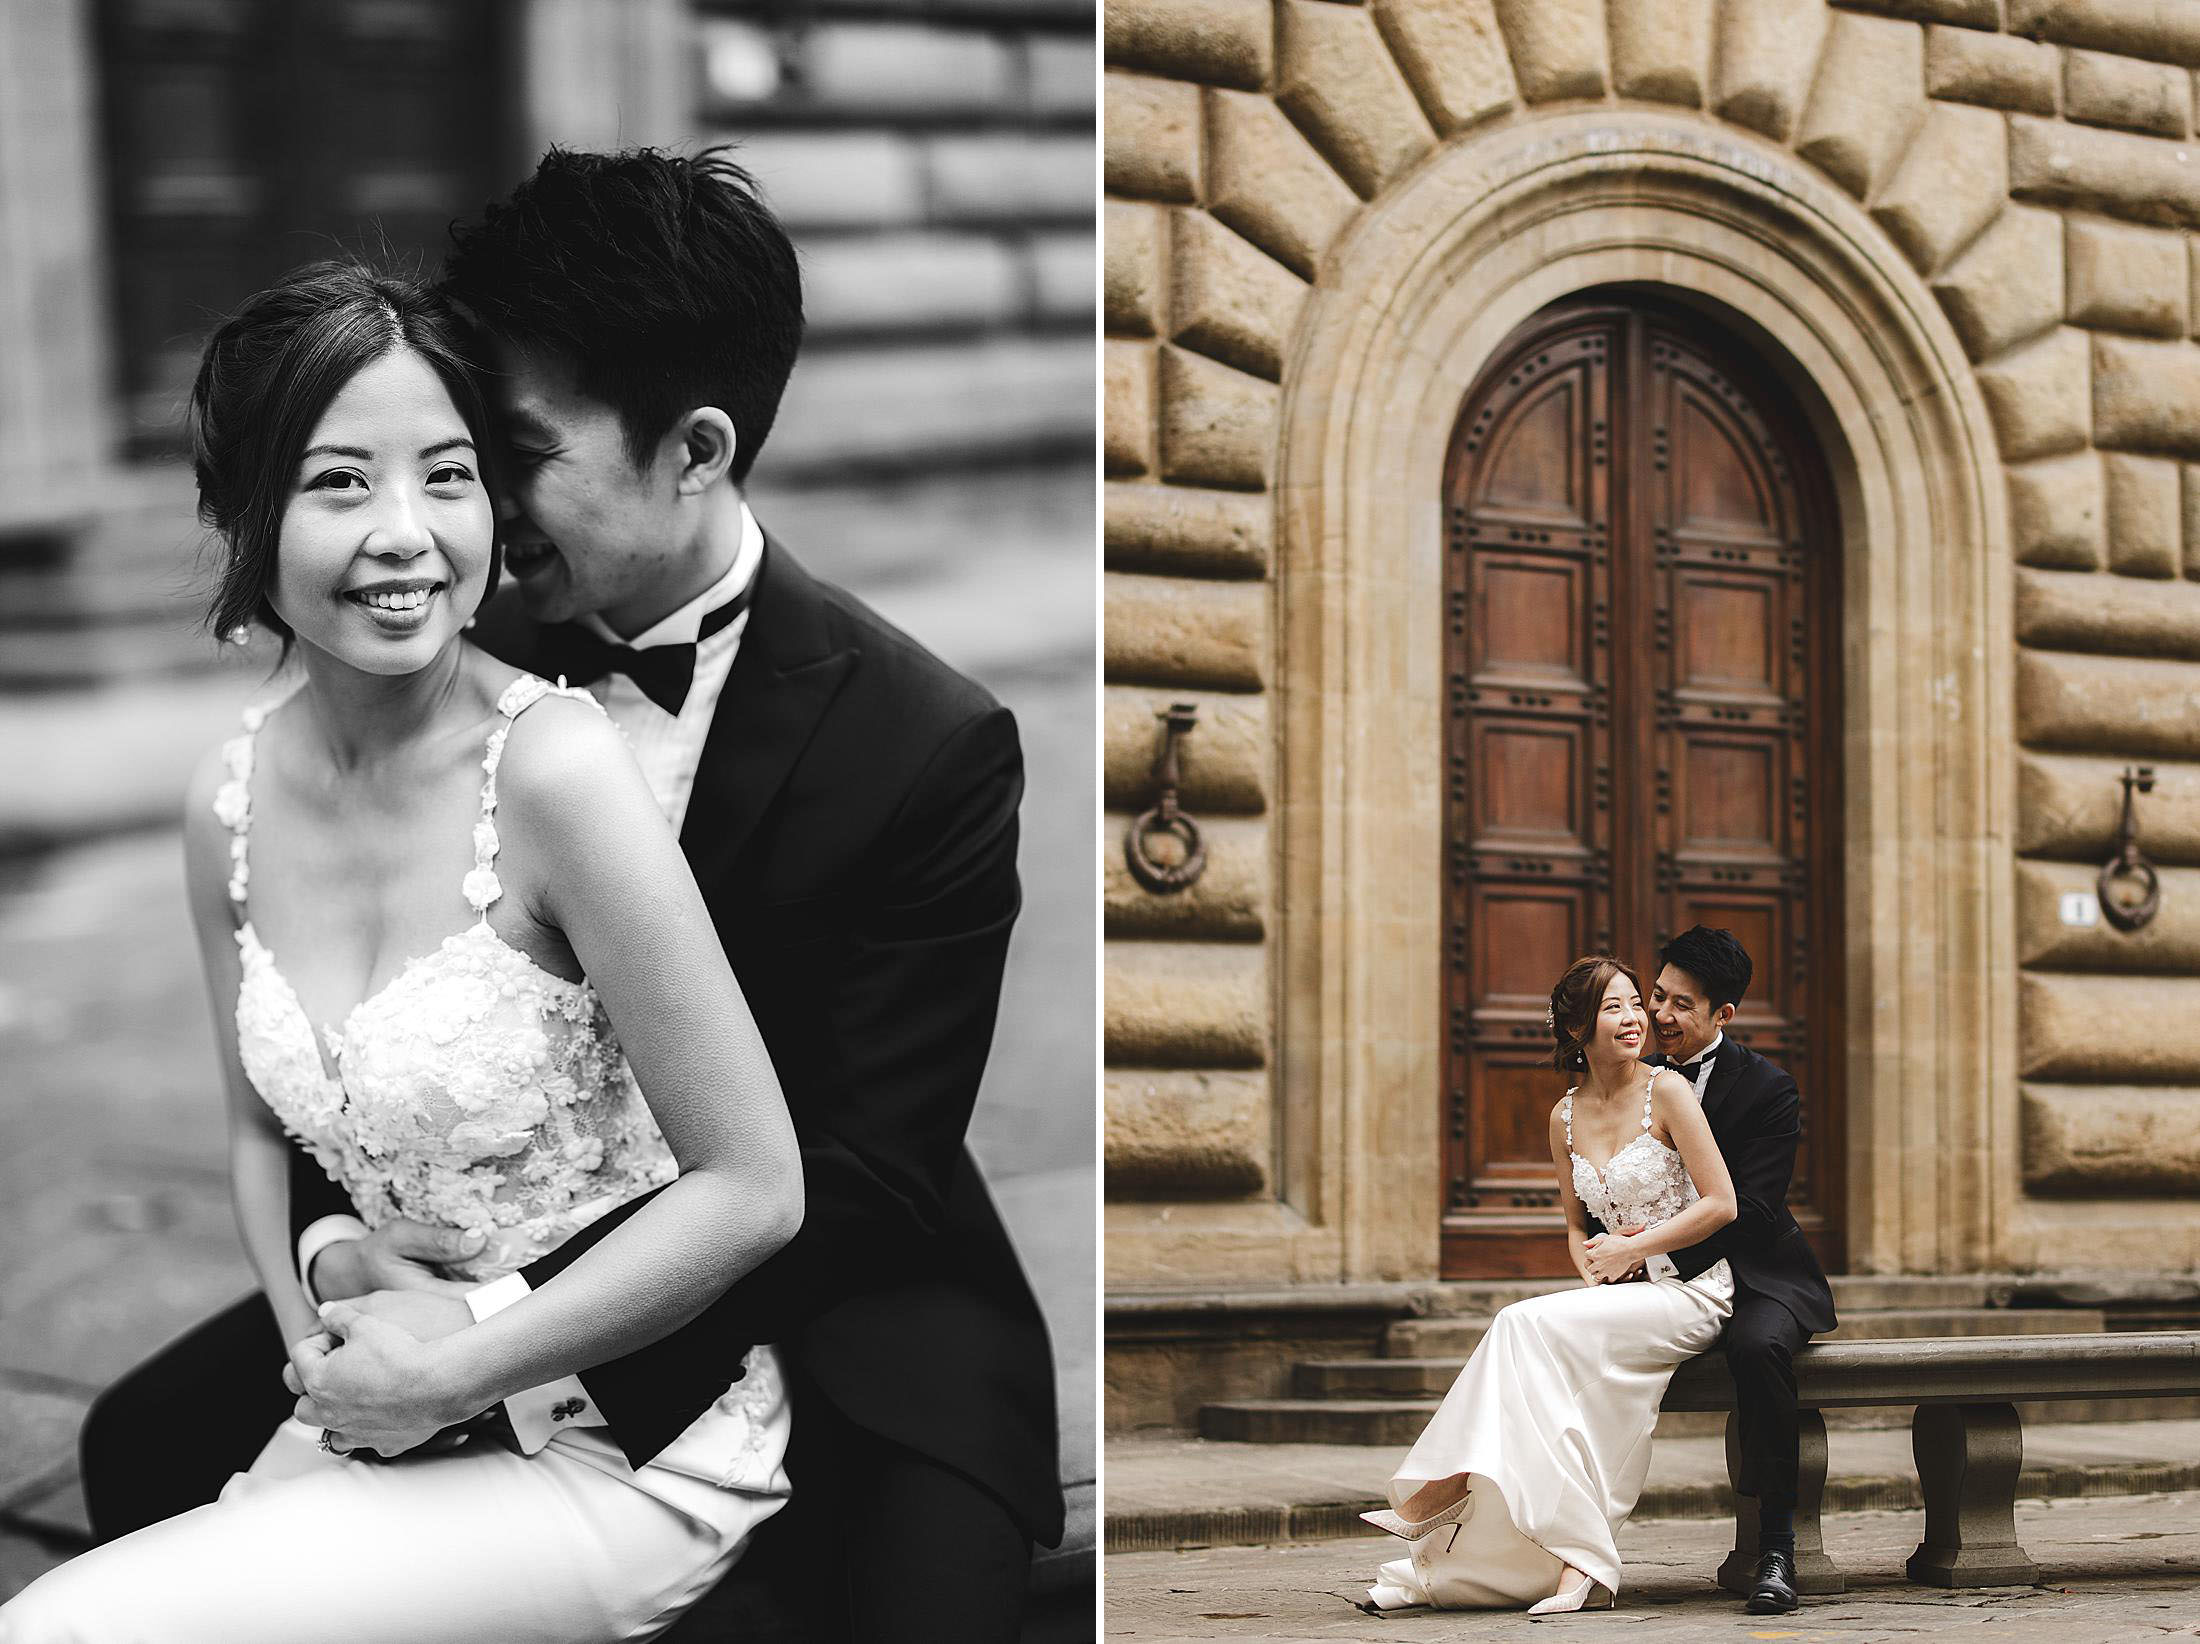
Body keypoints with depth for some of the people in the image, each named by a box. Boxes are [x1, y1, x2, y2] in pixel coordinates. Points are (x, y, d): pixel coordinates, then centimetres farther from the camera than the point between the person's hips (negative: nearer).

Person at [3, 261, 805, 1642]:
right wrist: (320, 1351, -2)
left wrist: (447, 1372, -15)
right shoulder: (231, 801, -1)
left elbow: (753, 1191, -19)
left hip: (633, 1450, -6)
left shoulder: (553, 770, -21)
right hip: (400, 1406, 6)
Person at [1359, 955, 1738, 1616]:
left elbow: (1721, 1204, -9)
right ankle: (1577, 1562, -28)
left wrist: (1631, 1249, -10)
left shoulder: (1667, 1091, -6)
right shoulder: (1566, 1117, 11)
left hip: (1690, 1291, -5)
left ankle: (1448, 1487, -19)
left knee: (1527, 1326, -25)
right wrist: (1594, 1273, -2)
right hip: (1622, 1298, 5)